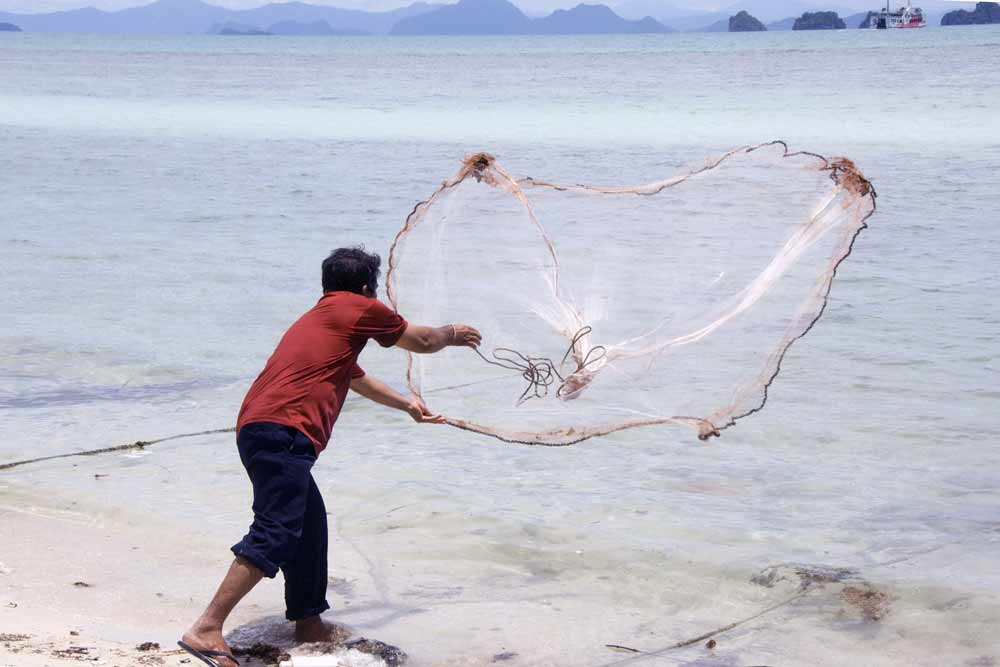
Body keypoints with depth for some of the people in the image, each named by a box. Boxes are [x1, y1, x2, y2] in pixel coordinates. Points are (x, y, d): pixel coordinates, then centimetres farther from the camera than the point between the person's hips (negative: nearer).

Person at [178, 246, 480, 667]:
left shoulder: (318, 318, 34)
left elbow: (358, 379, 50)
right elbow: (422, 341, 18)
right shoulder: (358, 309, 7)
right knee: (274, 535, -17)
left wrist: (406, 405, 64)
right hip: (284, 432, -10)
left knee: (309, 525, 21)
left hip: (256, 428, 10)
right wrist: (451, 334, 40)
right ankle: (206, 629, -26)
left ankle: (308, 622, 28)